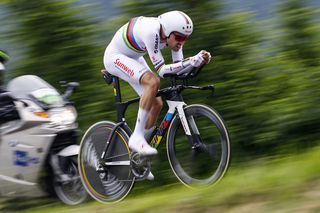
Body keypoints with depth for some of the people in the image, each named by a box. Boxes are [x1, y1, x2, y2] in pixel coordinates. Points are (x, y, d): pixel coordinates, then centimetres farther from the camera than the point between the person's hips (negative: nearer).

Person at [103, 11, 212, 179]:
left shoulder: (174, 34, -14)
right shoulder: (151, 31, -37)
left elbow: (179, 69, -11)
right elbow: (161, 70, -36)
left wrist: (198, 61, -30)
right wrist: (194, 60, -43)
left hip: (133, 58, 9)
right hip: (115, 57, -9)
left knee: (156, 104, 0)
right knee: (153, 82, -31)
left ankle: (137, 155, 13)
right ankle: (137, 137, -26)